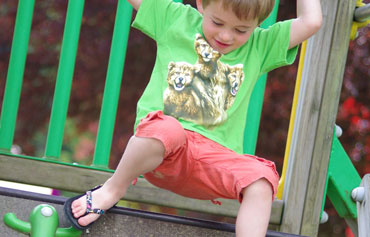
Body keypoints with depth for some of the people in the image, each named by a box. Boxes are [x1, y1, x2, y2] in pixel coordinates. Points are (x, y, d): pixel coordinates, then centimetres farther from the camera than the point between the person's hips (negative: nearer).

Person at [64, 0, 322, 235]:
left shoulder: (260, 47, 15)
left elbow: (311, 22, 6)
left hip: (215, 156, 2)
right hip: (157, 150, -2)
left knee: (262, 180, -28)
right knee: (166, 129, -38)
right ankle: (113, 190, -12)